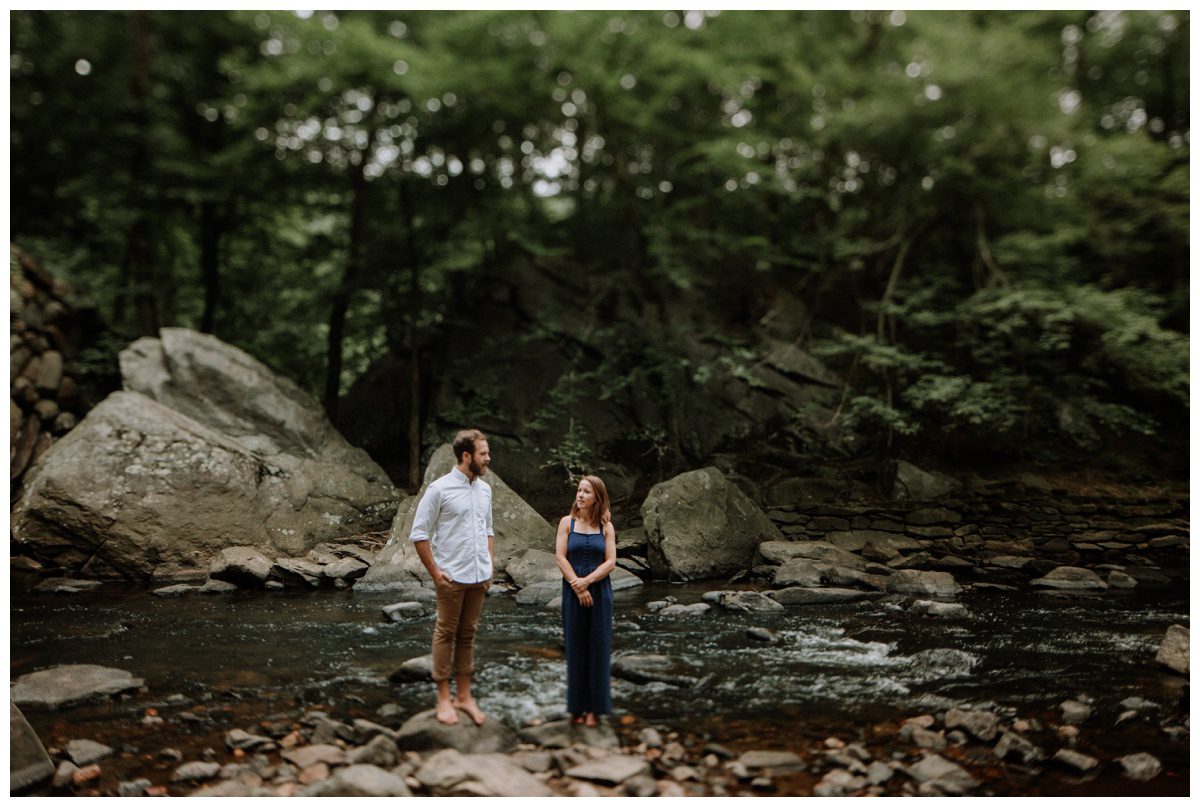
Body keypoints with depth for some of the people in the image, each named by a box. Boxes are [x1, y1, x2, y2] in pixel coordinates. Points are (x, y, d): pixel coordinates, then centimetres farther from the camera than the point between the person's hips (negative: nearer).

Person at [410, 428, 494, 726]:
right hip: (452, 577, -6)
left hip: (479, 578, 6)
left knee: (467, 635, 12)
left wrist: (490, 567, 9)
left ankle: (464, 696, 20)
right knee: (446, 634, 4)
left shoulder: (485, 489, 8)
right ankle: (444, 699, 12)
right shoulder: (439, 489, -11)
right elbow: (419, 534, -9)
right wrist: (435, 573, -10)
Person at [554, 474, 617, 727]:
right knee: (575, 648, 5)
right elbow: (560, 557, -5)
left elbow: (611, 562, -4)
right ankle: (576, 706, 14)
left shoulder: (606, 526, 3)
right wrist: (577, 586, -13)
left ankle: (594, 707, 12)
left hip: (599, 590, 0)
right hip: (573, 590, 0)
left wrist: (587, 581, -16)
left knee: (597, 648, 3)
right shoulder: (567, 522, 2)